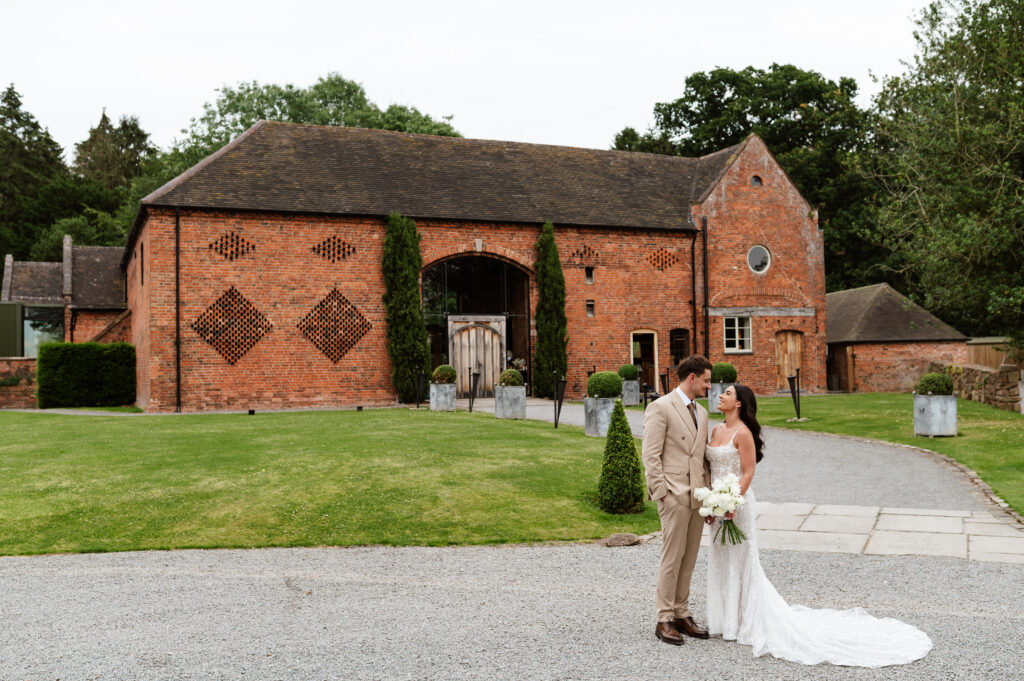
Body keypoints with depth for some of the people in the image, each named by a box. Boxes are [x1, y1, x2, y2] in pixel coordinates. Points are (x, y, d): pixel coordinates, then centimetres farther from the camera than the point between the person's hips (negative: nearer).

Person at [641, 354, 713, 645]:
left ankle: (681, 615, 21)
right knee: (672, 558, -3)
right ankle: (664, 620, 6)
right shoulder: (660, 407, -8)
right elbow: (650, 456, -12)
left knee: (689, 559, 11)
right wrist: (663, 495, -16)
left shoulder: (701, 412, 16)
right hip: (675, 495, -7)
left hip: (697, 496, 7)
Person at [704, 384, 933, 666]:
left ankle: (747, 621, 15)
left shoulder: (743, 433, -15)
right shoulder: (716, 430, 9)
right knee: (721, 561, 15)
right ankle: (728, 617, 29)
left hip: (737, 504, -8)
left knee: (739, 562, 2)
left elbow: (748, 473, -18)